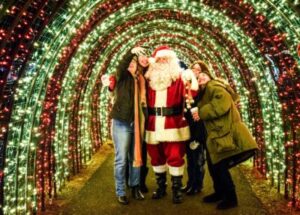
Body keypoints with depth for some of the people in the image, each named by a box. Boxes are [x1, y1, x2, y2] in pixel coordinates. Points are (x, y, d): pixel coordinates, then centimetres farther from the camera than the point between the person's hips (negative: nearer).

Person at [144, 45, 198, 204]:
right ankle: (161, 187, 31)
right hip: (153, 126, 4)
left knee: (175, 158, 1)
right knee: (156, 158, 14)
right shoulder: (149, 79, 9)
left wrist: (193, 82, -27)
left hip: (173, 125, -4)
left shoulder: (180, 77, -1)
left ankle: (177, 190, 16)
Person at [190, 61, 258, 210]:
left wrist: (201, 113, -20)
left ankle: (231, 198, 12)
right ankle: (220, 192, 32)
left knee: (219, 167, -4)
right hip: (219, 134, 9)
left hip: (227, 134, -9)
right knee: (214, 165, 16)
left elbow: (222, 103, -25)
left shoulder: (214, 86, -8)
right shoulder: (206, 93, 21)